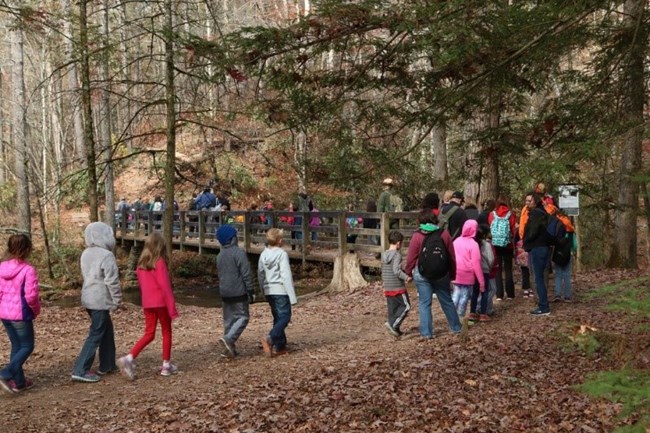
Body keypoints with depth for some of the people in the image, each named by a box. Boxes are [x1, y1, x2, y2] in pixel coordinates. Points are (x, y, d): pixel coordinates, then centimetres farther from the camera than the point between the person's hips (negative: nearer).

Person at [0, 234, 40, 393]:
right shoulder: (28, 270, -18)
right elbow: (31, 296, -20)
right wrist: (36, 310, -2)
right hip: (21, 314, -7)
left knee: (16, 346, 17)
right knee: (27, 346, 7)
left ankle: (19, 381, 22)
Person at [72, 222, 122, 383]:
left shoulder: (86, 253, 10)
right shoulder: (106, 255, -17)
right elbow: (112, 281, -17)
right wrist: (117, 300, -6)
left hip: (89, 298, 9)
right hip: (100, 300, -9)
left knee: (107, 330, 19)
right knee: (96, 335, -3)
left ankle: (107, 365, 26)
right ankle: (80, 370, -3)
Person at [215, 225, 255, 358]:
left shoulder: (220, 255, 11)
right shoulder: (239, 253, -13)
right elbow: (246, 274, -15)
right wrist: (251, 291, -10)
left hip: (224, 293, 7)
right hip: (238, 292, -7)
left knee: (228, 319, 12)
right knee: (243, 317, 0)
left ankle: (228, 348, 12)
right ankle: (228, 339, -18)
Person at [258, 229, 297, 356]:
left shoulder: (263, 254, 7)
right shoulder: (282, 254, -13)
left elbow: (260, 275, 12)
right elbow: (286, 275, -15)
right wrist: (292, 296, -13)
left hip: (269, 291, 7)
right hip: (281, 290, -7)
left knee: (277, 317, 14)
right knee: (285, 317, -3)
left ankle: (279, 346, 15)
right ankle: (270, 339, -22)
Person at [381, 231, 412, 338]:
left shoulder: (384, 255, 10)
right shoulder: (397, 255, -13)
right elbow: (396, 270, -24)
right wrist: (406, 277, -23)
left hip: (387, 288, 8)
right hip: (398, 287, -7)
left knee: (392, 308, 12)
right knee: (405, 306, 2)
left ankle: (395, 329, 14)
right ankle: (393, 324, -8)